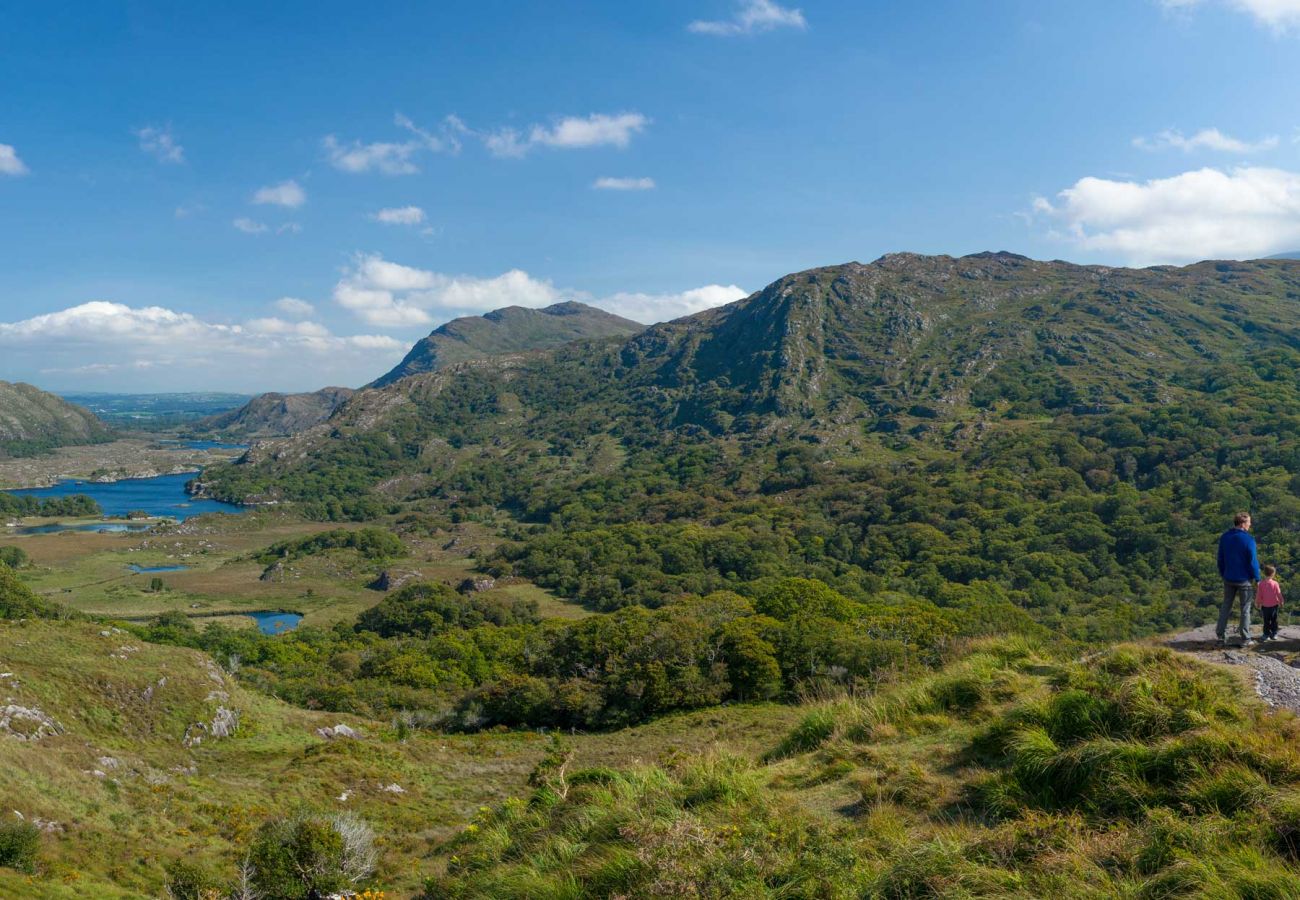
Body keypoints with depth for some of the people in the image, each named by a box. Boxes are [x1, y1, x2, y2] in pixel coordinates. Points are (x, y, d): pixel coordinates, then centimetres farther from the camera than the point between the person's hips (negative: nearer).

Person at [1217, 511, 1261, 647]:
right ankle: (1245, 639, 9)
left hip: (1228, 579, 5)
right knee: (1245, 609, 5)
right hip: (1244, 580, -5)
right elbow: (1253, 561, -14)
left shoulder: (1224, 537, 1)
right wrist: (1257, 578, -2)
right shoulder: (1248, 540, -17)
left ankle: (1221, 635, 13)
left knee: (1226, 606, 14)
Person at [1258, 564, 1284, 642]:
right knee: (1274, 620, 13)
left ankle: (1267, 634, 10)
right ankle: (1274, 634, 16)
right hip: (1274, 605, 0)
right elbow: (1279, 594, -6)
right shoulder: (1275, 583, -13)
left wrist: (1258, 603, 10)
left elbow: (1259, 595, -4)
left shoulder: (1261, 584, -10)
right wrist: (1281, 602, 10)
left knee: (1266, 621, 9)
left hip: (1265, 606, 1)